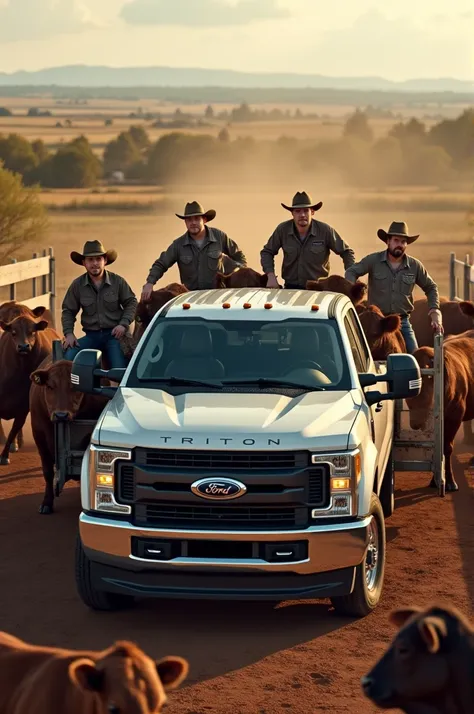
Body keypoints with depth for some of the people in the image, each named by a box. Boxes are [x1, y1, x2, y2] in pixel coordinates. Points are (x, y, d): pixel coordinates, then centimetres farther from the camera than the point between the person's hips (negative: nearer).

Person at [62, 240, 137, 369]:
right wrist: (69, 333, -3)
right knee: (69, 356, -23)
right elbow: (68, 311, 11)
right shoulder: (77, 285, 3)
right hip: (91, 336, 2)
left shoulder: (117, 281, 1)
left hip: (114, 334, -2)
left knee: (119, 368, -23)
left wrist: (123, 324, -9)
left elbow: (131, 303, 7)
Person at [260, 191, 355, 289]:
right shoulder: (282, 230, -4)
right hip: (291, 287, 1)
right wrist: (271, 276, -4)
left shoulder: (325, 230, -8)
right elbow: (267, 252, 9)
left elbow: (346, 252, 3)